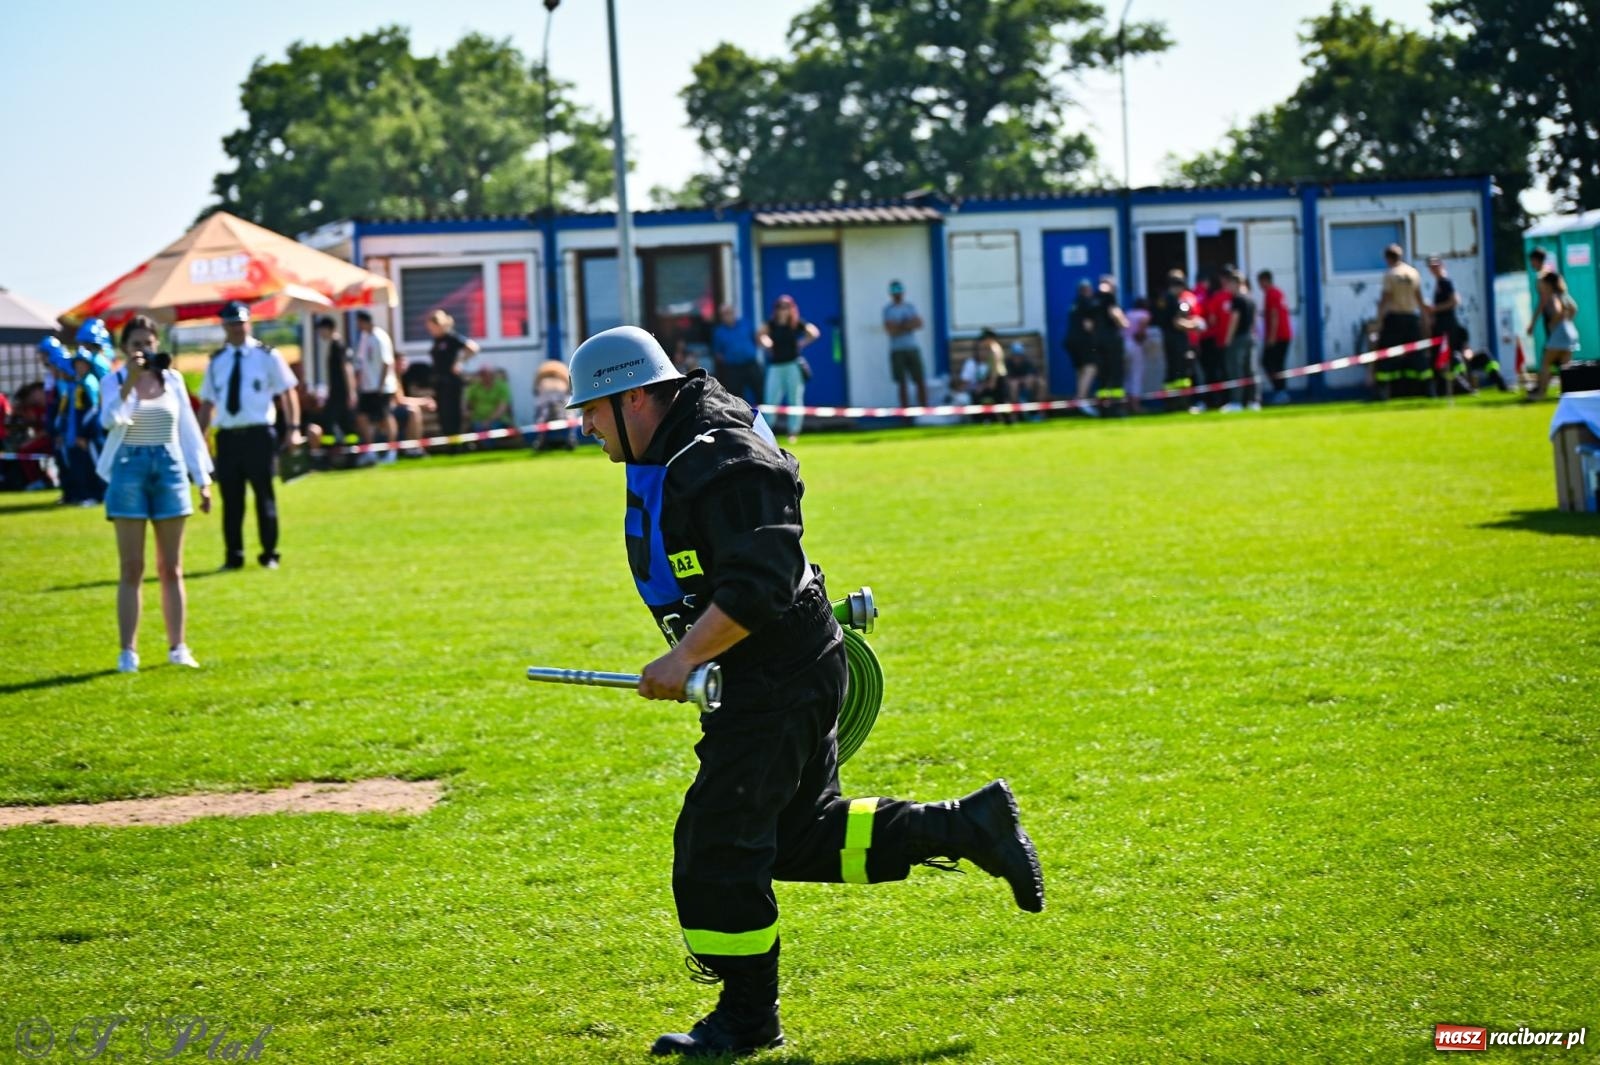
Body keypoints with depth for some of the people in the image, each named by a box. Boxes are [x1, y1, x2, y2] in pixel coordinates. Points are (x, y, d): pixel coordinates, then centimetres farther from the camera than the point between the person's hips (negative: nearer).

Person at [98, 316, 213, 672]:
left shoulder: (172, 379, 7)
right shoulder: (114, 381, -2)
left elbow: (188, 429, 10)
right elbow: (110, 420, -21)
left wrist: (203, 479, 8)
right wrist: (130, 380, -29)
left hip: (169, 469, 3)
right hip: (129, 469, -2)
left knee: (171, 568, 7)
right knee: (132, 569, -2)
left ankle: (177, 647, 12)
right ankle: (127, 651, 0)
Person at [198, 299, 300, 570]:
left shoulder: (267, 356, 2)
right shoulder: (217, 361, 11)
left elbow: (288, 393, 1)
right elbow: (207, 402, 14)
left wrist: (292, 428, -9)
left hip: (259, 435, -3)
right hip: (227, 436, 3)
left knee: (264, 496, 4)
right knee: (231, 499, 5)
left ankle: (269, 555, 13)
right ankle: (233, 557, 13)